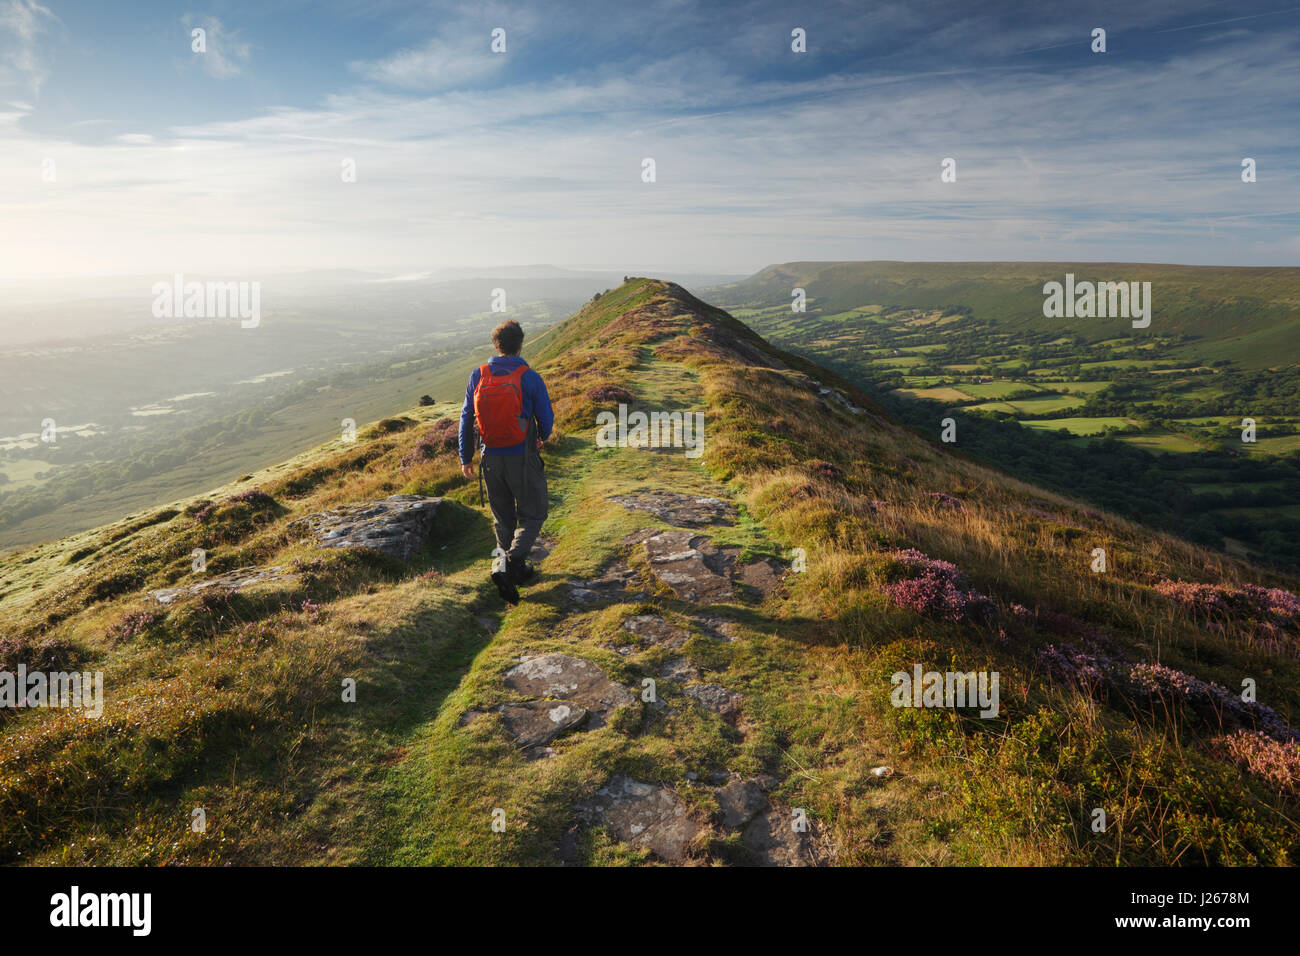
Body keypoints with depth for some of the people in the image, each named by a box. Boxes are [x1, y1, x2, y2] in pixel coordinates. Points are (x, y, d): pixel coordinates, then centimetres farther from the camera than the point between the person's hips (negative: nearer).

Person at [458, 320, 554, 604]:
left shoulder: (478, 376, -2)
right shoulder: (529, 378, -12)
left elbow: (466, 418, 3)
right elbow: (546, 418, -3)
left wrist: (466, 458, 13)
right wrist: (542, 439, 20)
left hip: (491, 458, 4)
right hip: (522, 459, -4)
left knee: (503, 517, 19)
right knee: (532, 516, 9)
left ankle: (517, 569, 33)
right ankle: (508, 567, -9)